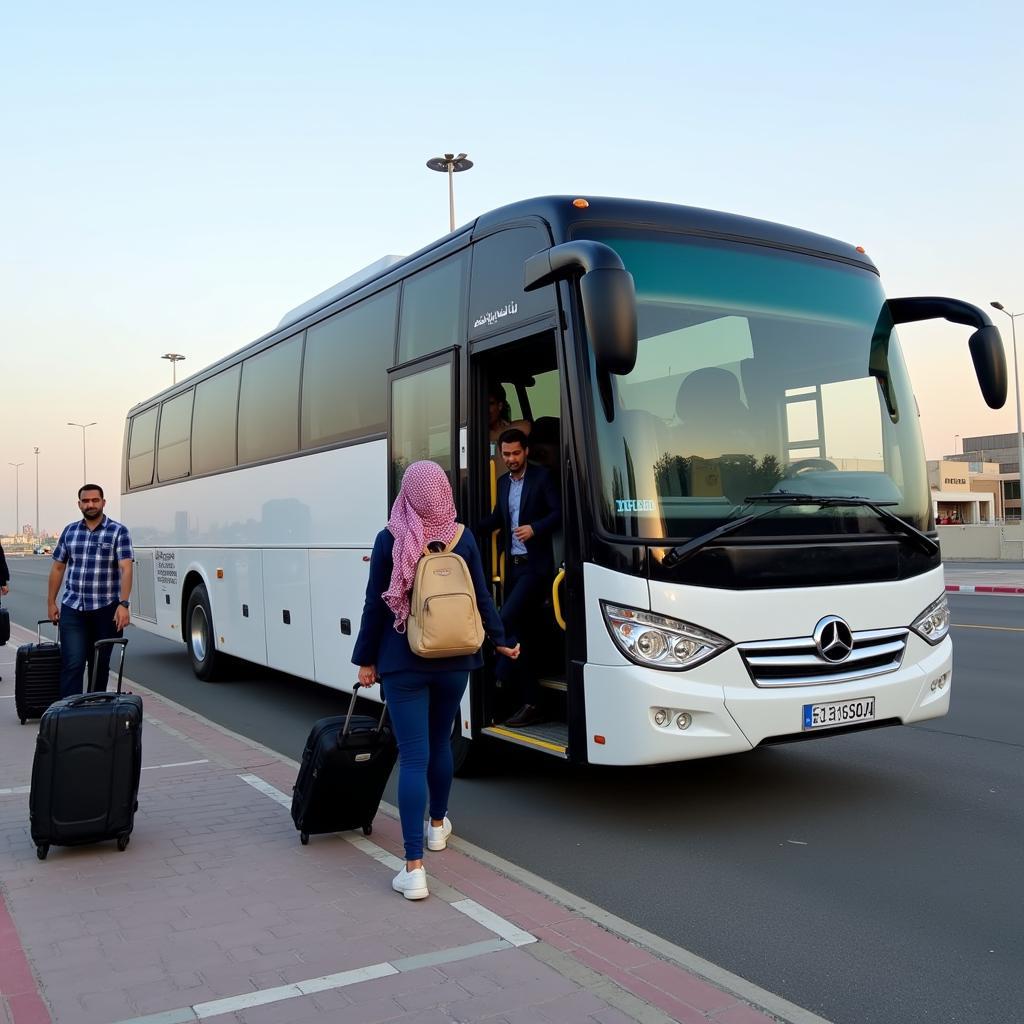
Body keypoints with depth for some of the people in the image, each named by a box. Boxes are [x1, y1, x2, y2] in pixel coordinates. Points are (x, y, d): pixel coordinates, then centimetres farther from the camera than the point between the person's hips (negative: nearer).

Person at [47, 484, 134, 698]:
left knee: (100, 664, 10)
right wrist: (51, 603, 11)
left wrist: (123, 604, -25)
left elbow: (126, 569, -14)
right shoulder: (69, 531, 8)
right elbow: (58, 568, 14)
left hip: (105, 609, -2)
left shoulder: (118, 532, -5)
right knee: (72, 663, -7)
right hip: (72, 609, 2)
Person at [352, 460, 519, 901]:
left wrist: (366, 659, 5)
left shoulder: (389, 540, -8)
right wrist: (500, 640, 19)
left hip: (403, 663, -3)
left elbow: (375, 605, -5)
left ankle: (414, 868, -7)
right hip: (454, 661, 3)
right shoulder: (462, 539, -2)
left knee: (413, 757, -4)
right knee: (440, 743, 23)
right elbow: (481, 598, 4)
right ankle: (437, 825, 42)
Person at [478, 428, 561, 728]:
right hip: (513, 565, 7)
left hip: (535, 565, -7)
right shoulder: (503, 482, 16)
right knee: (517, 628, 6)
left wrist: (535, 528, -21)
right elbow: (496, 519, 22)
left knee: (507, 619, -20)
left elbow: (559, 512, -10)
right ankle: (530, 702, 12)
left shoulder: (542, 477, -4)